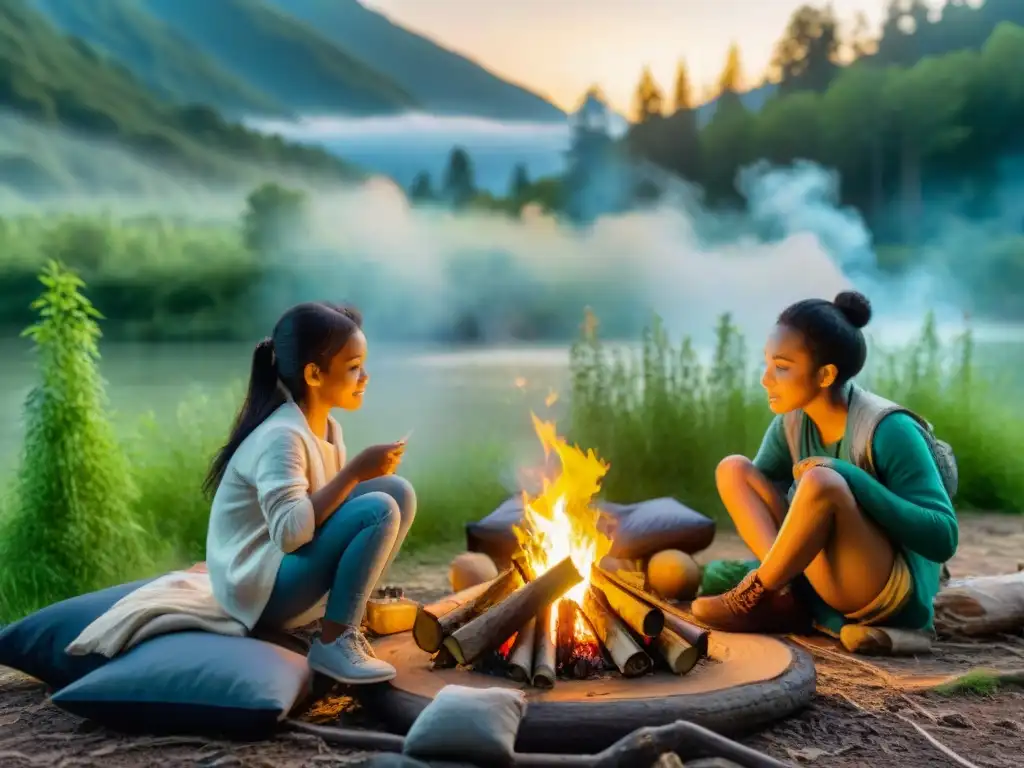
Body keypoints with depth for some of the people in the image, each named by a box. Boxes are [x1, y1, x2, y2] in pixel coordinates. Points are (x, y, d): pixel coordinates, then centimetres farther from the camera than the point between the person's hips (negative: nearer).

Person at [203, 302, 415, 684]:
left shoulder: (328, 428, 5)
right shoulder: (281, 437, -23)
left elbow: (324, 506, 6)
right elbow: (290, 532, -33)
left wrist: (365, 474, -10)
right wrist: (355, 472, -28)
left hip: (294, 565, 9)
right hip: (258, 586, -9)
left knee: (397, 491, -2)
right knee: (380, 511, -25)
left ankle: (350, 610, 3)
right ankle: (333, 643, -16)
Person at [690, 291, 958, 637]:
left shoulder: (890, 431, -19)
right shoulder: (791, 422, 0)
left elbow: (943, 538, -21)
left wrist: (851, 480, -27)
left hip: (891, 597, -7)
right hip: (823, 585, 7)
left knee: (821, 481, -33)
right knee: (733, 469, -3)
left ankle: (755, 597, -13)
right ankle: (786, 598, -18)